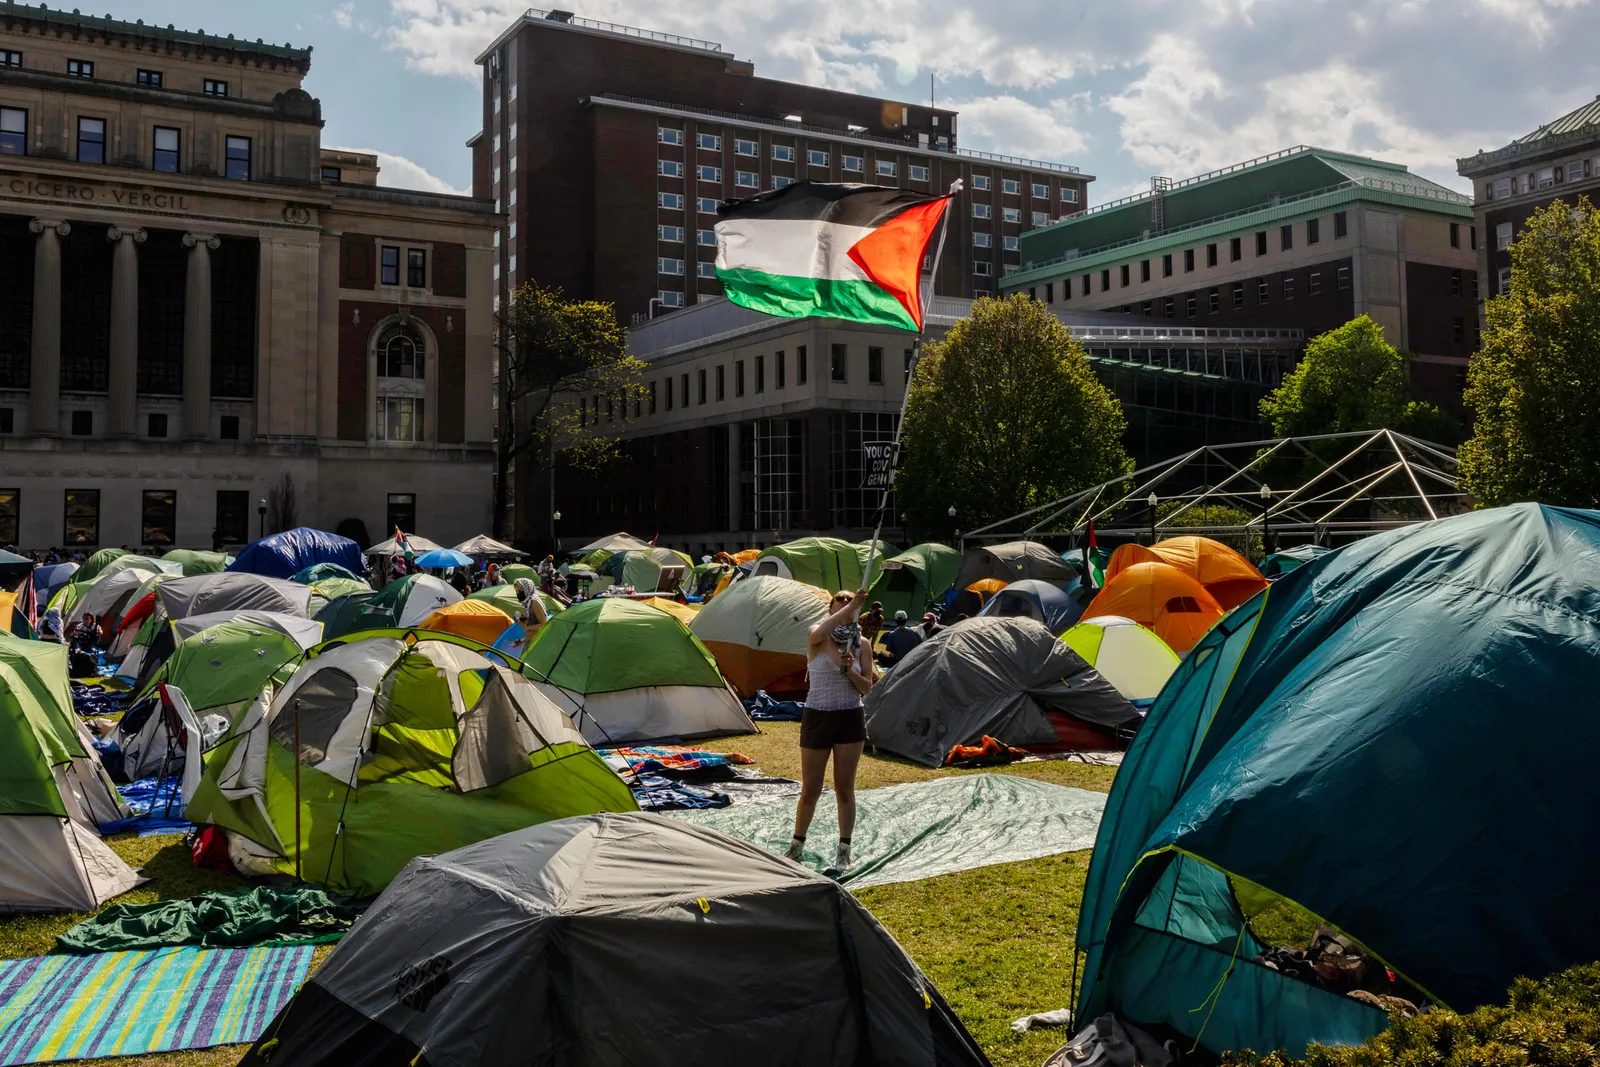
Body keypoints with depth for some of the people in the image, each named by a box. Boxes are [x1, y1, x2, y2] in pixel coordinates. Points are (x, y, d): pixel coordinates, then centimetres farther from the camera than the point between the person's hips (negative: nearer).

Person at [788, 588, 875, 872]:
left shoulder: (862, 645, 0)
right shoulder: (817, 638, -7)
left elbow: (867, 687, -1)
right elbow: (822, 630, -34)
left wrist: (850, 670, -19)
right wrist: (851, 605, -36)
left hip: (850, 720, 2)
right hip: (817, 718, -1)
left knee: (844, 788, 7)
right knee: (810, 790, 6)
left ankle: (844, 851, 18)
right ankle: (796, 846, 25)